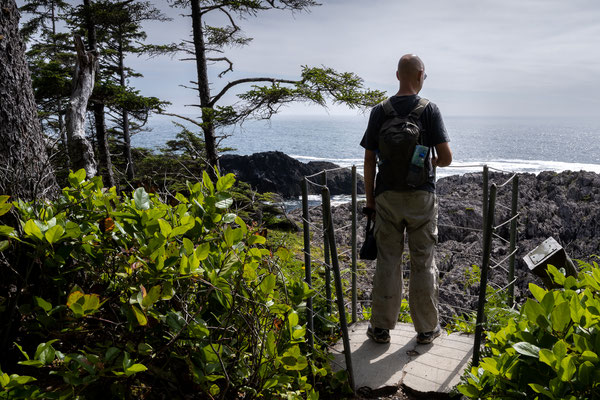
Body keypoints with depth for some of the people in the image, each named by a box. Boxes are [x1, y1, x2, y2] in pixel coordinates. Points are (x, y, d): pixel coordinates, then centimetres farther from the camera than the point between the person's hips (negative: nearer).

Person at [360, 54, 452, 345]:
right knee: (423, 263, 9)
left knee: (387, 261, 9)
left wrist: (369, 197, 7)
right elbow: (446, 157, -10)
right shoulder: (429, 110, -6)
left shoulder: (380, 111, -1)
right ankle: (426, 329, 21)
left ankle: (381, 327, 17)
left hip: (387, 196, 1)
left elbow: (369, 160, -1)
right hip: (421, 196, -1)